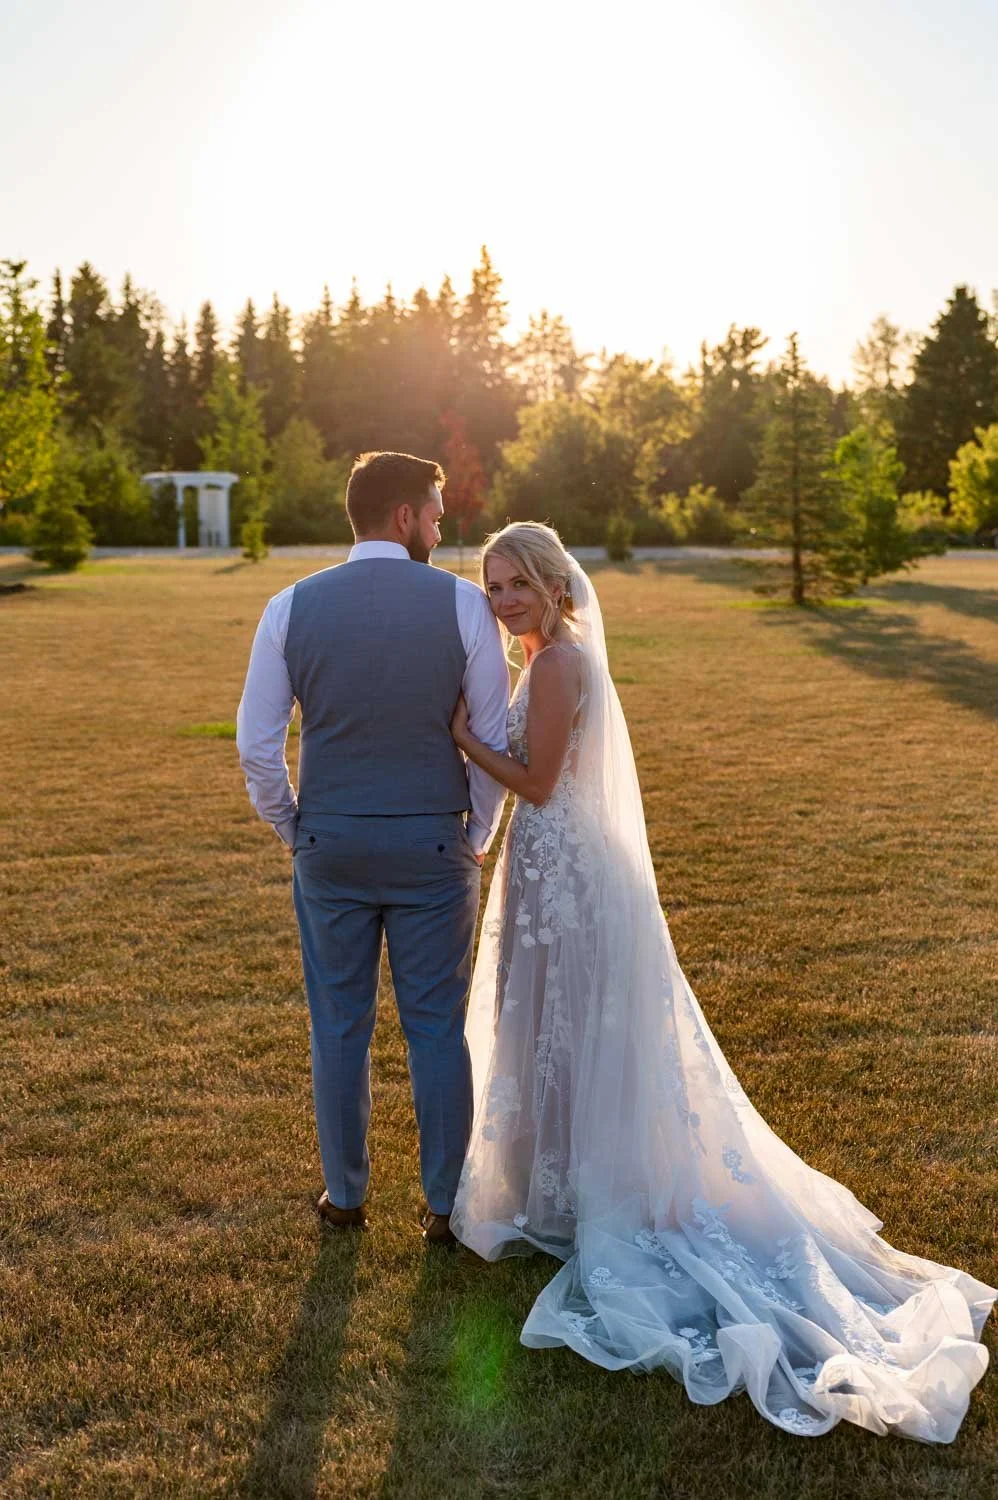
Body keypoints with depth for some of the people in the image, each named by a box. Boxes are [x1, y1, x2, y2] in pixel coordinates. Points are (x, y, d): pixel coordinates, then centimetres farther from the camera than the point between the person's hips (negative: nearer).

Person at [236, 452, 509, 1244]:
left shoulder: (292, 607, -2)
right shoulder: (463, 603, -7)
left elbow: (257, 742, -1)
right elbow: (494, 739, -5)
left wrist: (294, 830, 13)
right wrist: (478, 836, 10)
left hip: (329, 846, 1)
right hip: (432, 848, -1)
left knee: (340, 1028, 15)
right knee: (438, 1029, 12)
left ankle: (346, 1194, 29)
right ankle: (445, 1204, 23)